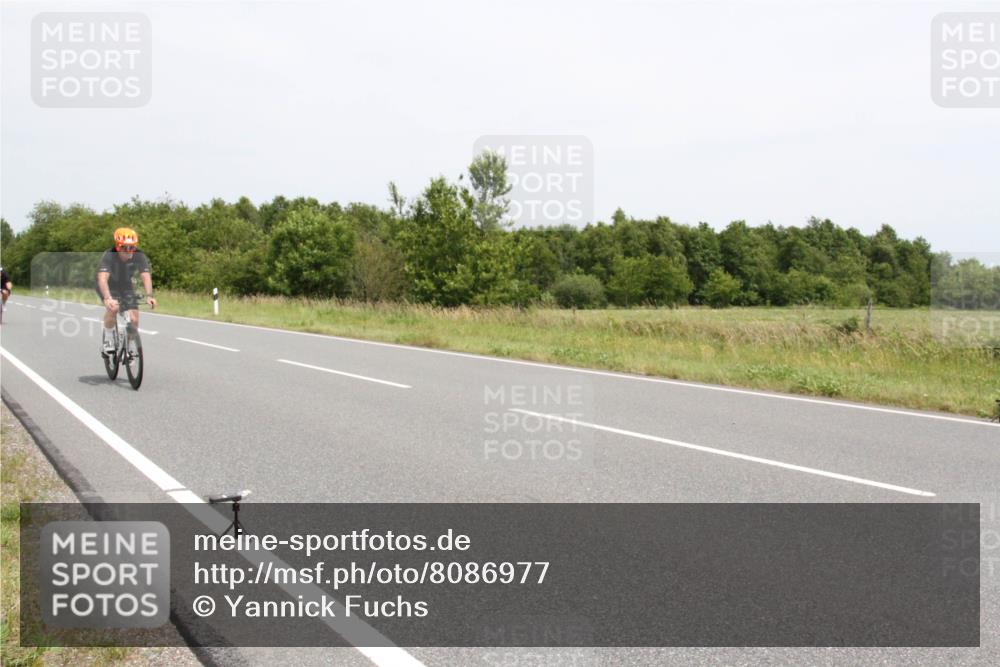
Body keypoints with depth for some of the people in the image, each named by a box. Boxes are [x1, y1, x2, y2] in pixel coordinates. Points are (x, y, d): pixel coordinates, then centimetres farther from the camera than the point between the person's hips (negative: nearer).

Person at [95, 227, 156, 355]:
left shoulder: (139, 256, -24)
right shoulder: (109, 256, -33)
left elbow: (146, 276, -33)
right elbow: (102, 278, -45)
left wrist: (149, 296, -51)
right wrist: (107, 298, -61)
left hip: (126, 286, 3)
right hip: (108, 286, -3)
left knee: (134, 320, -10)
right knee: (113, 308, -33)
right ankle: (108, 338, -9)